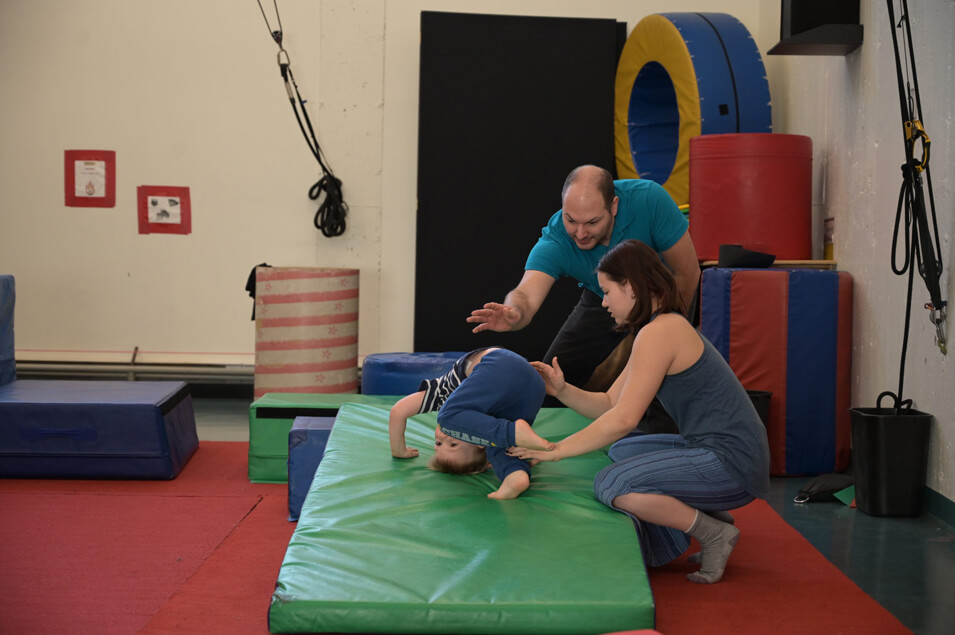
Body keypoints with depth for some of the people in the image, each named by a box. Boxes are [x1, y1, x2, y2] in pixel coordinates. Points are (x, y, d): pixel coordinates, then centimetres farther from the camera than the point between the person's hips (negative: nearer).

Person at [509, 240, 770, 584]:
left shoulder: (658, 333, -15)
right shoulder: (667, 327, 17)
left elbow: (623, 420, -19)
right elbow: (609, 404, 16)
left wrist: (557, 450, -13)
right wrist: (562, 390, 0)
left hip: (731, 464, -11)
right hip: (714, 450, 11)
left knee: (612, 484, -21)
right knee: (619, 452, 22)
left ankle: (712, 533, -6)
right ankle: (704, 517, 14)